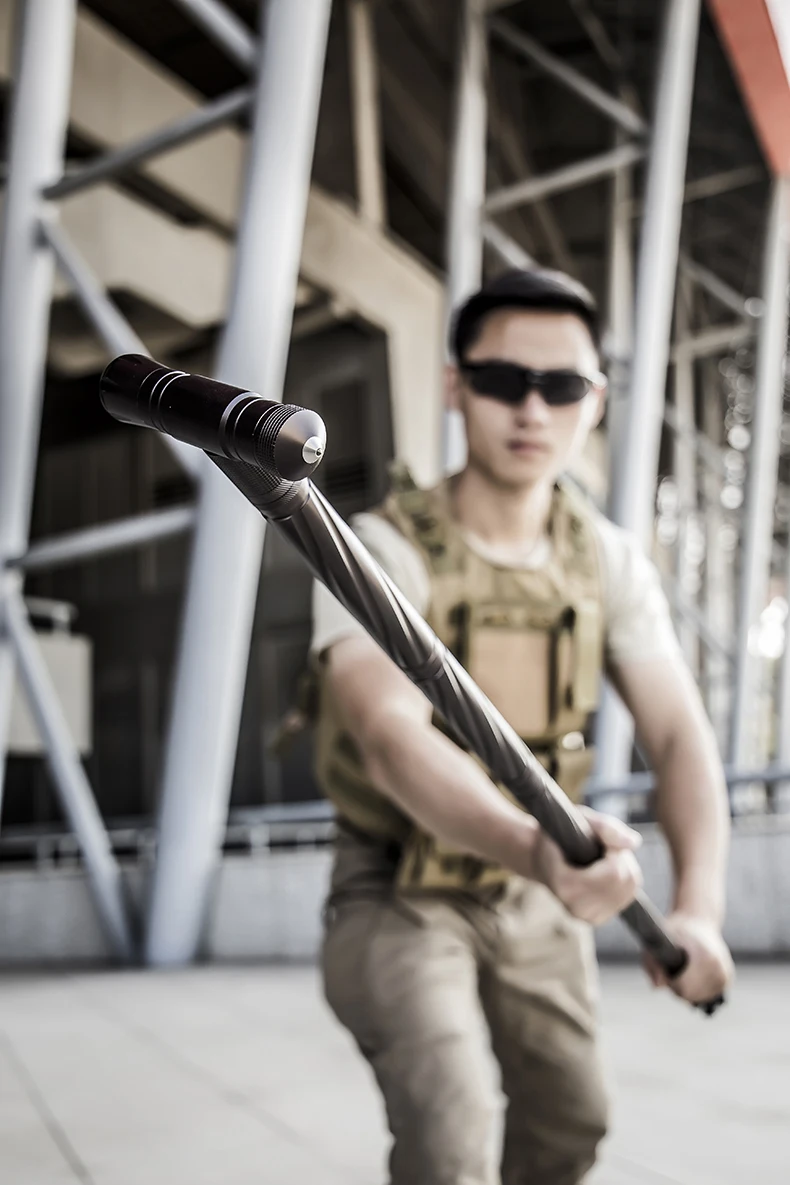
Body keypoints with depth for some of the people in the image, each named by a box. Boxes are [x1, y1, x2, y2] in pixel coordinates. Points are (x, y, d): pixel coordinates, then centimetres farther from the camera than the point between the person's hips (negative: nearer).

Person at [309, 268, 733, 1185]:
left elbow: (679, 733, -16)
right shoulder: (381, 550, -24)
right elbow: (390, 737, -39)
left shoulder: (610, 561, -8)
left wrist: (700, 906, -34)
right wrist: (536, 848, -58)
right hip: (400, 893, -5)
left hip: (534, 896, 5)